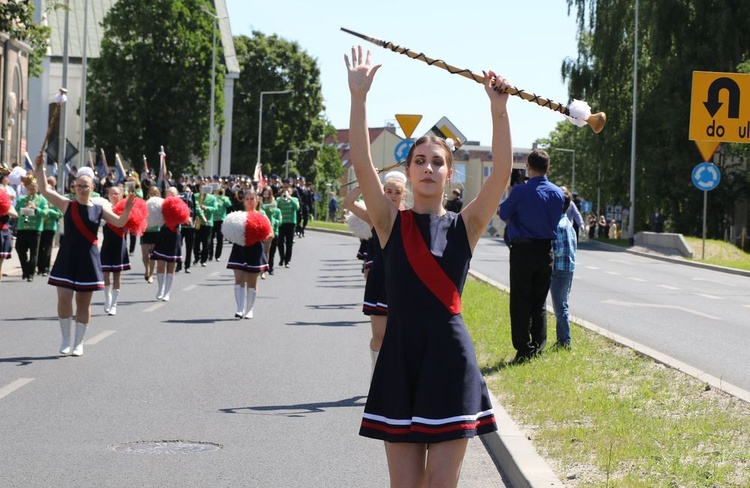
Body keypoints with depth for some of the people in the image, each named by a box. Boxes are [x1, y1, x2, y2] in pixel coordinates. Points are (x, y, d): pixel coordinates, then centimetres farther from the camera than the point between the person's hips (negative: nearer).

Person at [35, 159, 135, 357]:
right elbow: (45, 190, -5)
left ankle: (79, 342, 16)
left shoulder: (99, 210, 1)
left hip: (88, 259, 0)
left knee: (83, 302, 6)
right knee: (64, 297, -7)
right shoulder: (67, 205, 0)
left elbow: (119, 222, -4)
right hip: (67, 258, 0)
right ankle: (66, 339, 9)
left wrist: (127, 210, -22)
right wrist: (40, 168, -13)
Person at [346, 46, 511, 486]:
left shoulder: (465, 226, 2)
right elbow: (362, 163, -10)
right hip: (400, 355, 1)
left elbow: (502, 172, -12)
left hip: (449, 357, -1)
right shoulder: (392, 223, 3)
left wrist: (499, 109, -22)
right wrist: (359, 95, -19)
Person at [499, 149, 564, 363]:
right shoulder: (558, 193, 1)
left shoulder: (520, 191, -14)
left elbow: (504, 214, -1)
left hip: (522, 250, -4)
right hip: (546, 250, 4)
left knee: (521, 303, 1)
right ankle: (538, 348, 13)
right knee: (540, 303, 13)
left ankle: (524, 351, 0)